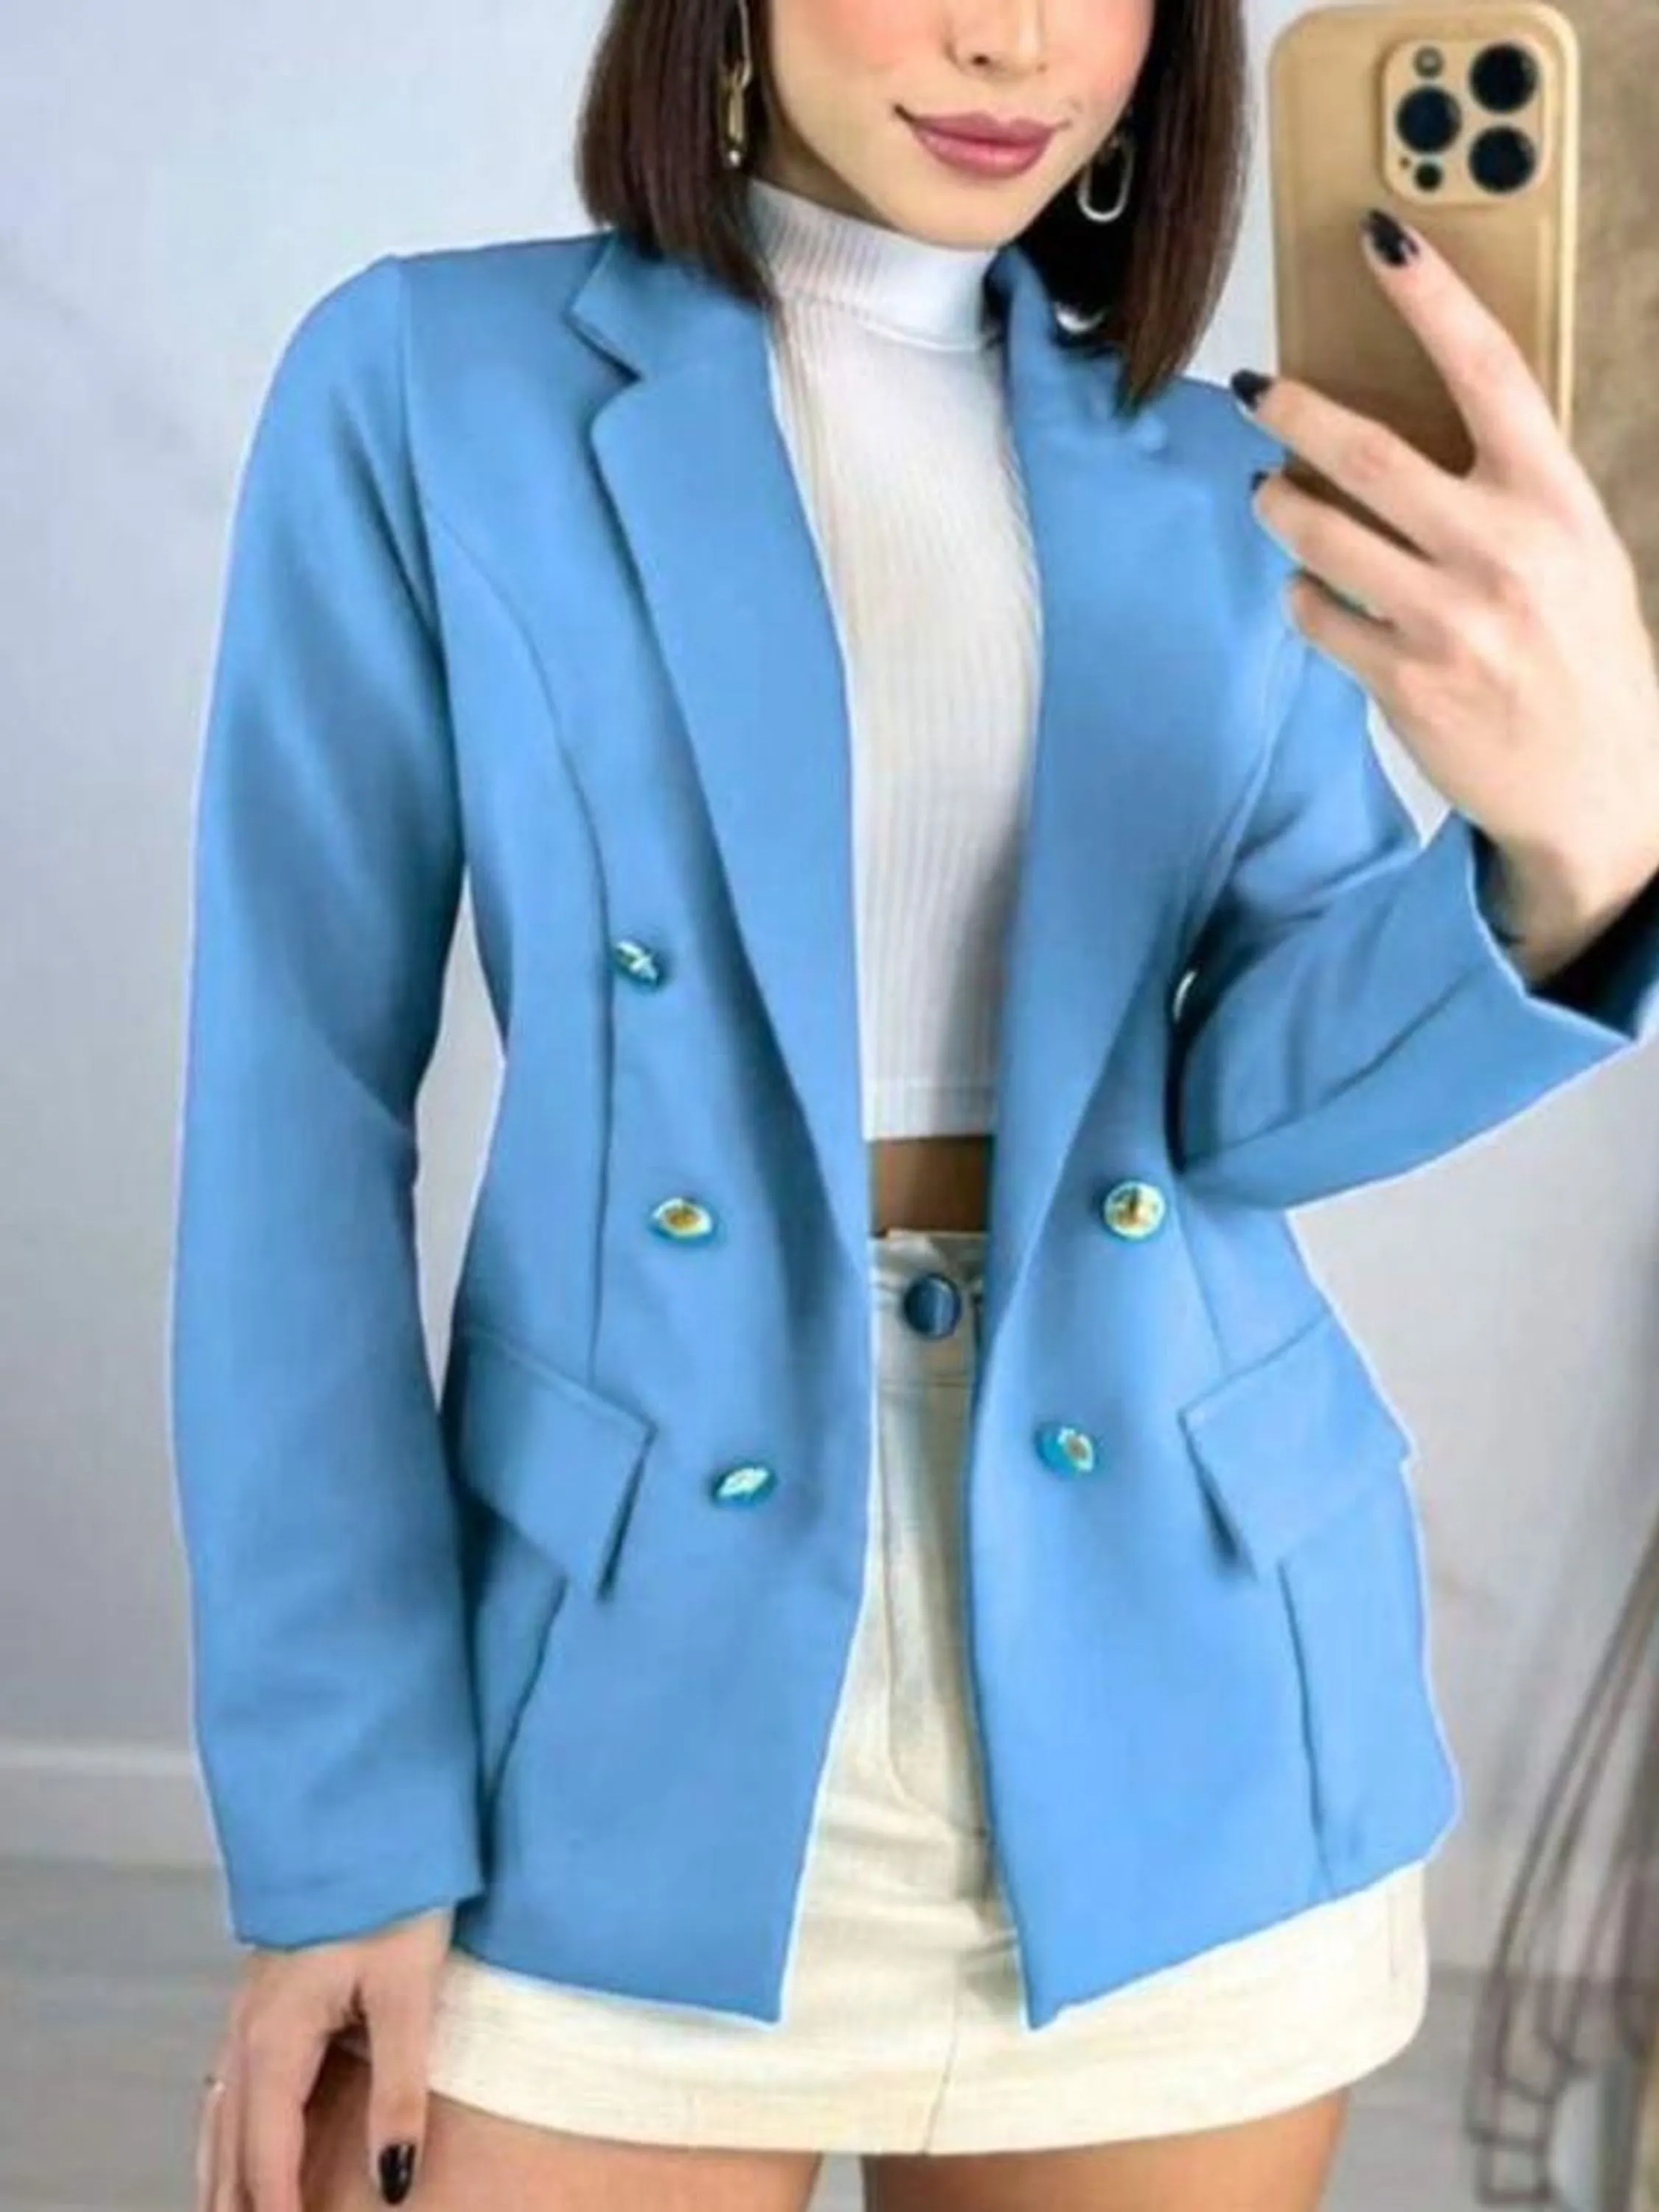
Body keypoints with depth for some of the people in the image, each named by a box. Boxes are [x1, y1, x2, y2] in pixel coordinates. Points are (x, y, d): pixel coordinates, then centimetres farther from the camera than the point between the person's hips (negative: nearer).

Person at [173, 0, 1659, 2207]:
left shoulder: (1217, 482, 6)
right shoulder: (426, 382, -3)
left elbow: (1270, 1089, -5)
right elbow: (303, 1107, -5)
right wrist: (338, 1817, -9)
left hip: (1183, 1708, 3)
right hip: (643, 1685, -3)